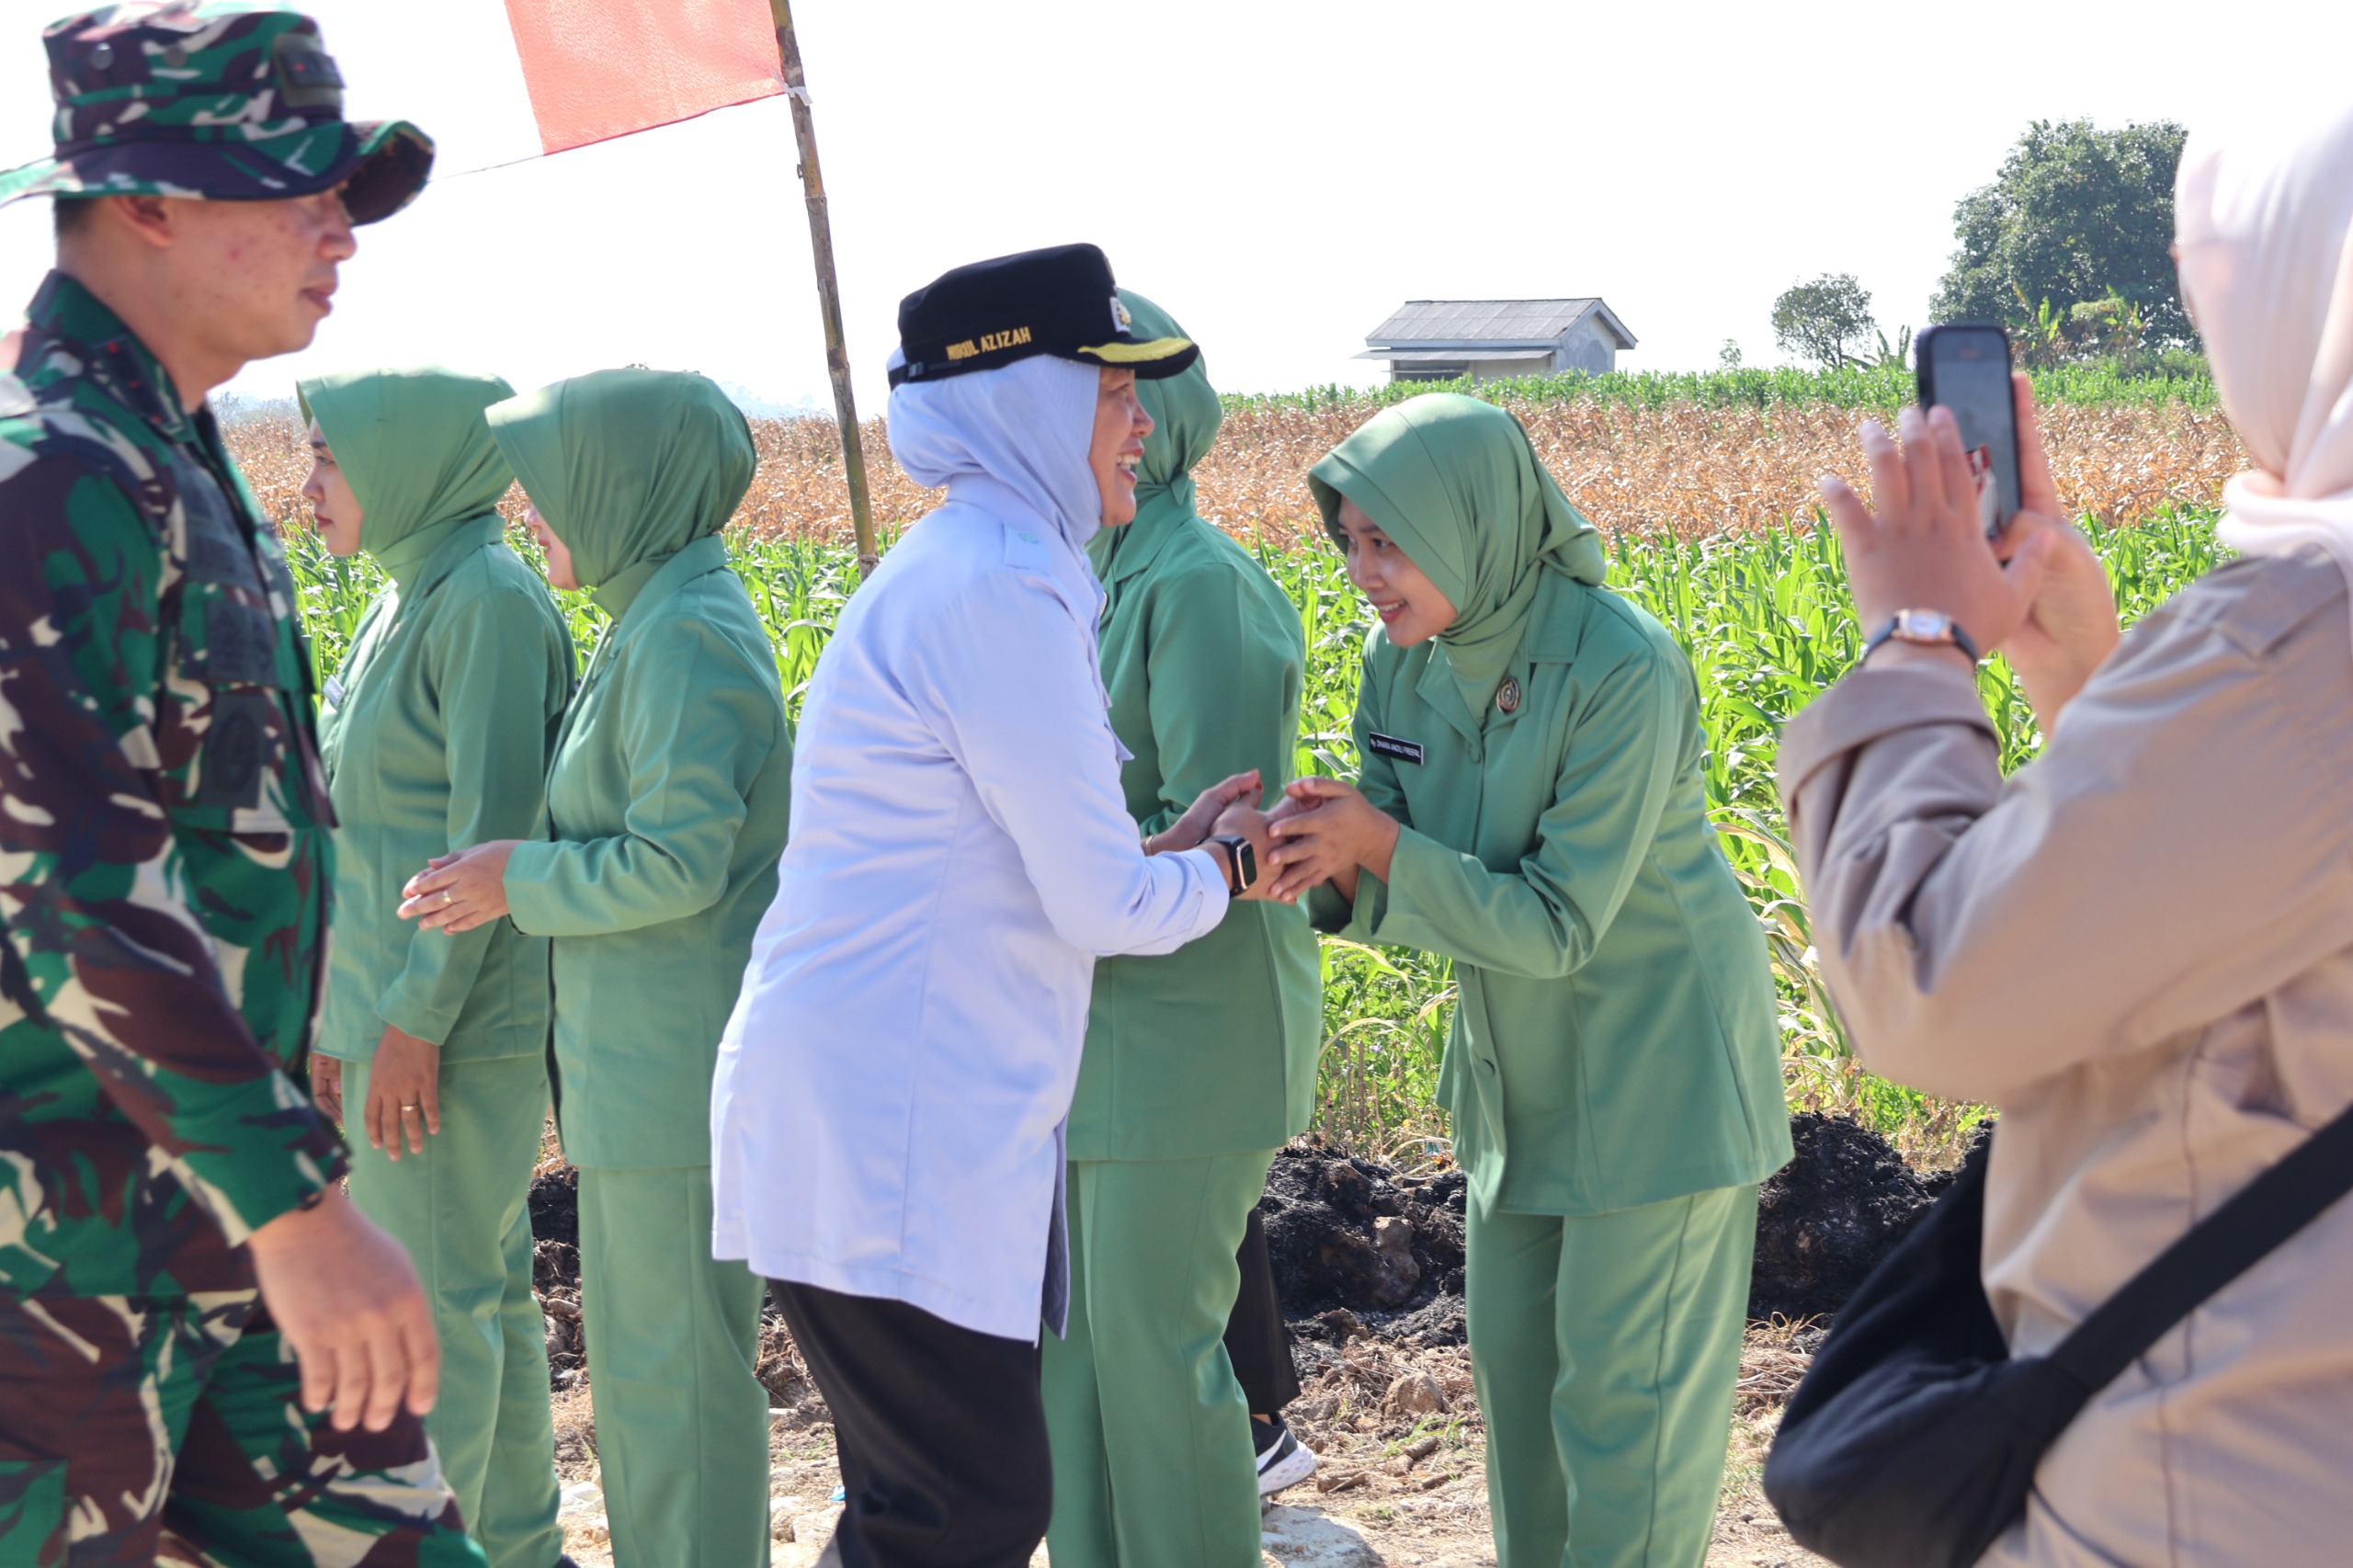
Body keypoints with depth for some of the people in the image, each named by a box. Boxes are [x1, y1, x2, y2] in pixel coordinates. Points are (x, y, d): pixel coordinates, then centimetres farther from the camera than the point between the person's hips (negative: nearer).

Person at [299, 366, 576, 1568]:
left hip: (453, 1020, -9)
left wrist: (417, 1021, -19)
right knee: (483, 1289, 14)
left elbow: (492, 833, -19)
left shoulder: (489, 598, -14)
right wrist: (335, 1015, 17)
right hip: (391, 1012, 9)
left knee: (434, 1300, -4)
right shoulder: (404, 601, 15)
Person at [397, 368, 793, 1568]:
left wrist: (519, 880, -12)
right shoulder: (653, 623, 13)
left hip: (684, 1058, -10)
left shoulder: (690, 635, -18)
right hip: (640, 1053, 10)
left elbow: (678, 864, -23)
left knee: (674, 1359, -1)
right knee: (641, 1346, 18)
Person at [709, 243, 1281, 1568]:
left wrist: (1172, 847, 8)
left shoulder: (966, 570, 16)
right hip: (888, 1142, -10)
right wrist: (1219, 871, 4)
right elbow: (1103, 909, -16)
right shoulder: (1002, 593, -16)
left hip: (905, 1123, 10)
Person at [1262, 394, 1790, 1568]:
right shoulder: (1405, 662, -4)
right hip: (1520, 1064, 7)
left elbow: (1560, 925, -25)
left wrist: (1381, 847, -30)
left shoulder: (1622, 670, -25)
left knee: (1621, 1381, -1)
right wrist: (1328, 865, -24)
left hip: (1653, 1057, -7)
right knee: (1511, 1348, 13)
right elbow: (1398, 883, -2)